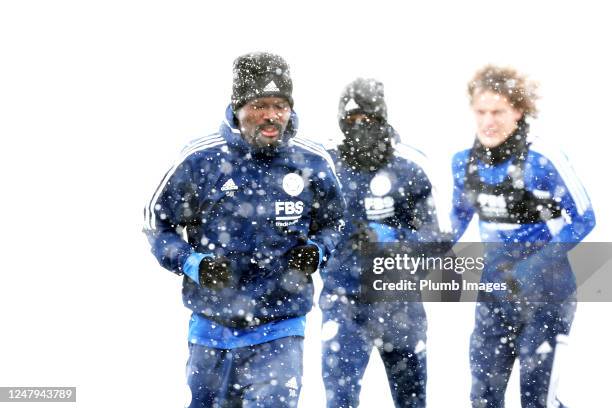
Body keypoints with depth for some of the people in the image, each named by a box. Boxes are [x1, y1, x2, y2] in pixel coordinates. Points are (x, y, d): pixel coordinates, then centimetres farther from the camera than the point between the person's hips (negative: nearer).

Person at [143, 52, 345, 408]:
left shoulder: (313, 163, -4)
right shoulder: (201, 160, -9)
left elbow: (333, 222, 14)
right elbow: (158, 222, 2)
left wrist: (316, 252, -8)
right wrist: (193, 264, -15)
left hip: (280, 329, -1)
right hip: (212, 327, 1)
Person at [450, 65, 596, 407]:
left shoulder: (541, 159, -19)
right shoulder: (465, 161, -1)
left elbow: (583, 219, -14)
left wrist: (532, 268, -23)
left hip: (545, 293, -5)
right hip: (494, 295, 6)